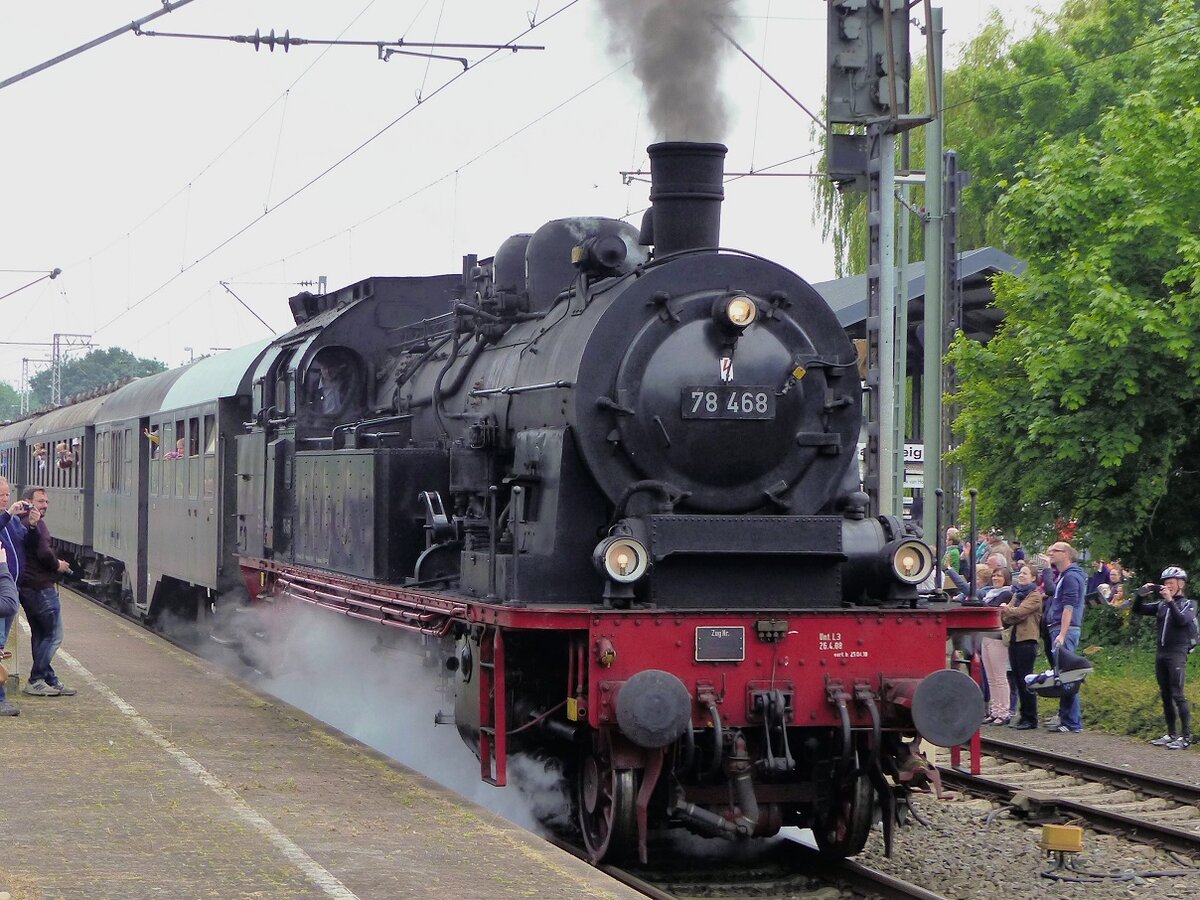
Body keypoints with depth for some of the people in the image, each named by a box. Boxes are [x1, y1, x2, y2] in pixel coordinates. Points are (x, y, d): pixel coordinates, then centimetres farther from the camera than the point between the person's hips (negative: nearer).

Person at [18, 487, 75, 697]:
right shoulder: (37, 524, -14)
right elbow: (43, 552, -23)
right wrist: (57, 565, -6)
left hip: (26, 585, 10)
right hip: (40, 586, -10)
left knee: (40, 634, 15)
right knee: (53, 635, -4)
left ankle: (49, 680, 19)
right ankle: (35, 681, -5)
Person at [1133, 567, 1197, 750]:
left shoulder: (1188, 604, 1)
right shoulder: (1161, 605, 15)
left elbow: (1182, 620, -19)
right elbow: (1138, 610, 12)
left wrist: (1170, 600, -24)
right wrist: (1141, 594, -4)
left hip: (1177, 654, -6)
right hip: (1160, 653, 6)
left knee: (1177, 695, -12)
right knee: (1165, 695, 9)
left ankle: (1186, 737, -11)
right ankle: (1171, 734, 16)